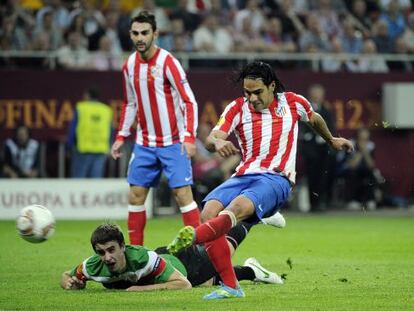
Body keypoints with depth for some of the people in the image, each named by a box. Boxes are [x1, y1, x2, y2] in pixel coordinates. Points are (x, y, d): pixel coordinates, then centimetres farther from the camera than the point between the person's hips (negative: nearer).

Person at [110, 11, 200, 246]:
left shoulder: (167, 62, -13)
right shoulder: (130, 65, 5)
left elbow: (189, 101, -15)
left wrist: (189, 137, -25)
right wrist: (121, 137, 13)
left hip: (173, 143, -6)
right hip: (144, 144, 6)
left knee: (183, 194, -12)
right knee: (136, 195, 5)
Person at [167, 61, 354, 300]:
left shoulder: (293, 103, 9)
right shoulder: (237, 108, 8)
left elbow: (314, 119, 31)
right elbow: (212, 138, -5)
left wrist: (332, 140, 49)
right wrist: (217, 143, -30)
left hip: (277, 179, -3)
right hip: (244, 176, 3)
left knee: (238, 207, -34)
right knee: (209, 212, -23)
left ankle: (192, 236, -61)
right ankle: (230, 286, -18)